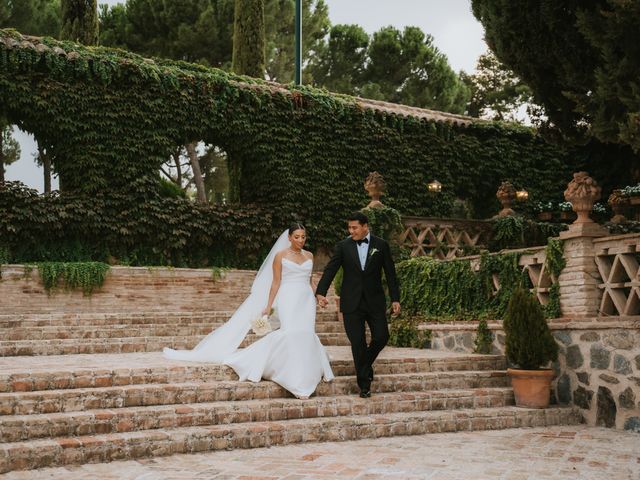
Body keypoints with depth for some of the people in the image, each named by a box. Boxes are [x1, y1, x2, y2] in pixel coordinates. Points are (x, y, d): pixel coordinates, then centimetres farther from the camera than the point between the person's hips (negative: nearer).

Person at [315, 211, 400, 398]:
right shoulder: (343, 246, 2)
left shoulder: (381, 245, 3)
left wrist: (395, 298, 1)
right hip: (352, 303, 0)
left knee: (381, 337, -5)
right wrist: (321, 292, -18)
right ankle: (364, 384, 11)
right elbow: (330, 270, -5)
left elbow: (390, 273, 5)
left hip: (375, 301, 1)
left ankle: (366, 364, 26)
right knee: (357, 343, 0)